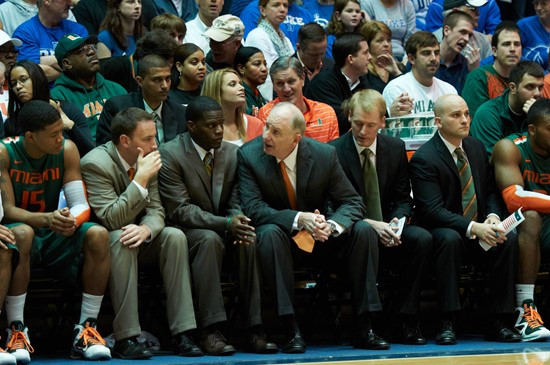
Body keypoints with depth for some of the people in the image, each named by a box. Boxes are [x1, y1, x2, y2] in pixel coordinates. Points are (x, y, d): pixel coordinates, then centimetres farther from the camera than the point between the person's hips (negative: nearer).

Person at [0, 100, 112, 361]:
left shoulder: (67, 151, -4)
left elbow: (82, 205, -6)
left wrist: (72, 221, -32)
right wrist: (47, 219, -37)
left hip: (54, 238, 4)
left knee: (98, 235, -25)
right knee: (22, 233, -39)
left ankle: (86, 330, -20)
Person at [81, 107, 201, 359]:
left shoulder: (147, 160, 0)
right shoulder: (95, 163, -21)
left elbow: (156, 211, -1)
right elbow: (111, 219, -27)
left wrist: (145, 229, -26)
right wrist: (141, 178, -31)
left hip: (139, 241, 6)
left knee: (175, 236, -19)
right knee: (121, 239, -36)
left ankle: (182, 333, -23)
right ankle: (125, 338, -37)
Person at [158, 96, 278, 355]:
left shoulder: (232, 153, 6)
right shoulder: (170, 155, -11)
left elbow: (236, 202, 6)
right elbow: (180, 210, -17)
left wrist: (239, 222, -20)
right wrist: (225, 224, -28)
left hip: (223, 229, 5)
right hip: (188, 230, -4)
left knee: (249, 240, -27)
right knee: (209, 239, -36)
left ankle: (255, 328, -28)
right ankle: (210, 330, -38)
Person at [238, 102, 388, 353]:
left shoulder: (324, 154, -10)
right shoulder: (249, 155, -13)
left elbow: (352, 202, -7)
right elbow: (253, 208, -19)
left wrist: (333, 225, -30)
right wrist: (298, 219, -34)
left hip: (320, 237, 2)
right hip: (281, 233, -2)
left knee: (364, 231, -22)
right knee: (269, 233, -36)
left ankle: (363, 329, -19)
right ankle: (291, 330, -36)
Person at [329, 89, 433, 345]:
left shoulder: (396, 148, 8)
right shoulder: (334, 151, -4)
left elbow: (403, 199, 11)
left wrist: (396, 222, -12)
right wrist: (369, 224, -22)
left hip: (387, 230, 4)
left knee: (422, 238, -26)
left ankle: (406, 321, -22)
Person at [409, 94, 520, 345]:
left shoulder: (476, 147, 9)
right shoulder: (423, 159, -13)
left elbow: (489, 191, 14)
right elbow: (433, 210, -20)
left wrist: (492, 217, -9)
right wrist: (473, 228, -31)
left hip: (478, 230, 5)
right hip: (441, 231, -5)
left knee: (508, 240, -24)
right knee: (450, 239, -38)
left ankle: (497, 322, -18)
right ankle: (447, 323, -34)